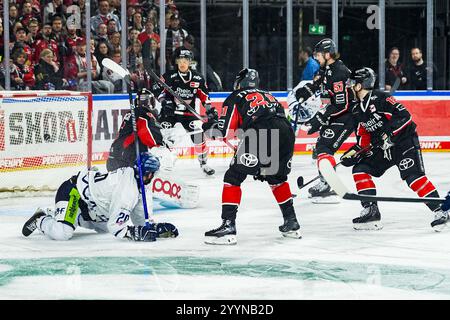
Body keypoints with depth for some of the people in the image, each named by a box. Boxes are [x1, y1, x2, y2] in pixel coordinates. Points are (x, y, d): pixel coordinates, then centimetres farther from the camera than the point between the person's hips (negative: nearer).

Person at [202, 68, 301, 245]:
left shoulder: (235, 98, 17)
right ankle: (291, 223, 32)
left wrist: (211, 124, 30)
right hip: (287, 134, 6)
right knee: (277, 177, 31)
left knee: (233, 177, 3)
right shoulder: (267, 95, 35)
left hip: (261, 137, -6)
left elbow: (225, 130, 7)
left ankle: (228, 226, -7)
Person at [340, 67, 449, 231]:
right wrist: (354, 152, 0)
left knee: (413, 176, -22)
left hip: (405, 141, -9)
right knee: (360, 169, 0)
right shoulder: (357, 110, 9)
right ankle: (371, 211, 0)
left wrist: (388, 133, -31)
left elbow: (404, 116, -24)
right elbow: (364, 137, 15)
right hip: (382, 148, 9)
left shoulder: (380, 98, -17)